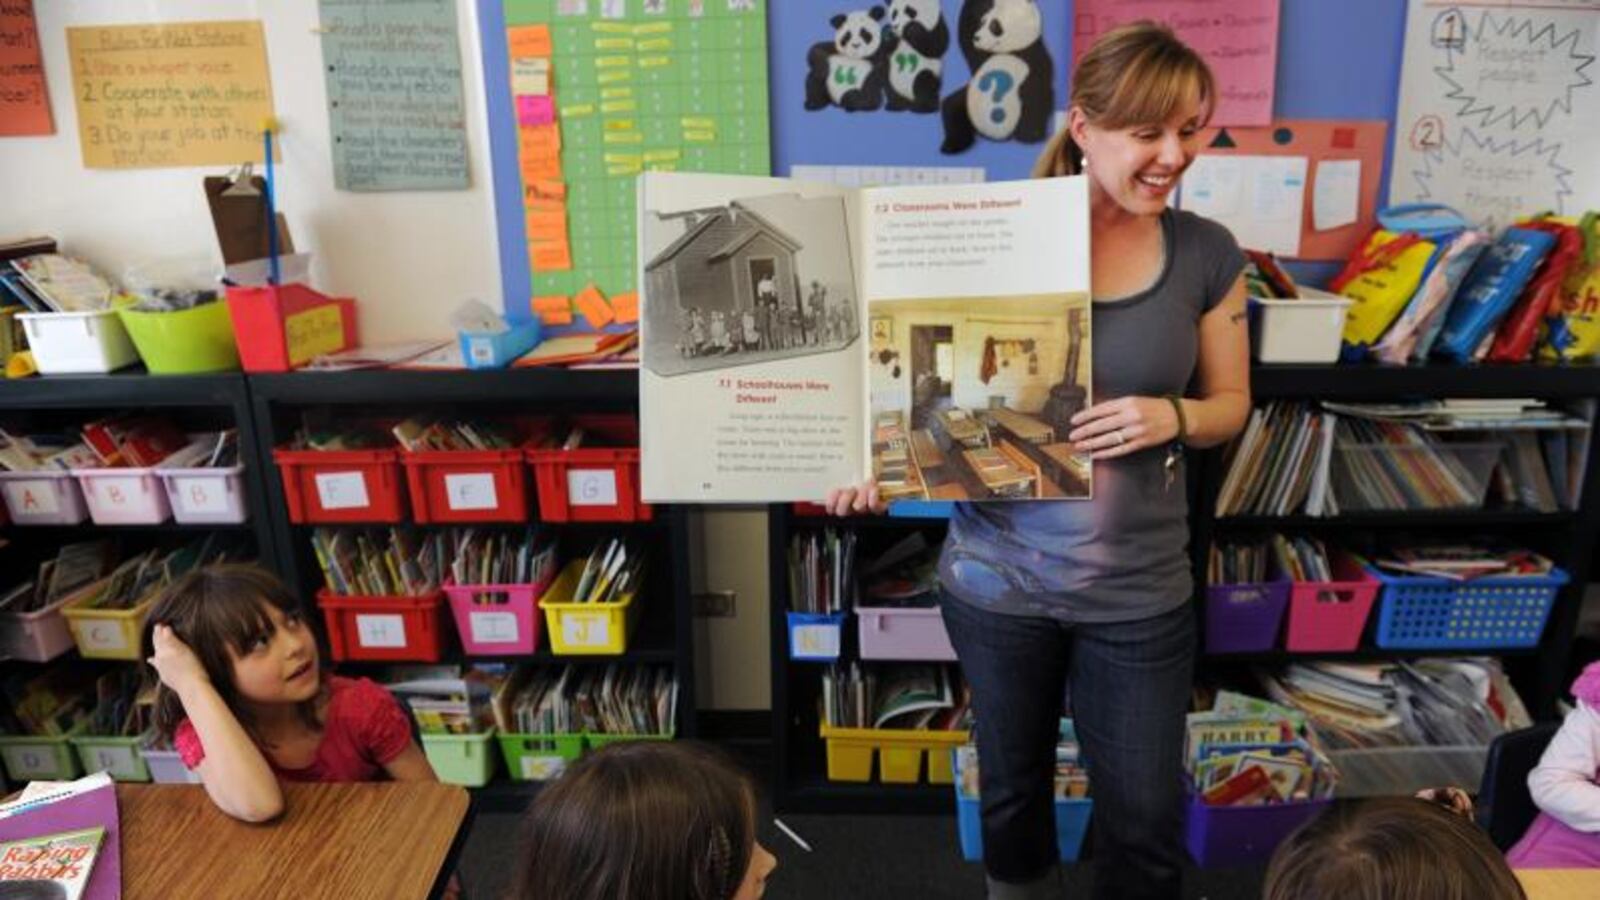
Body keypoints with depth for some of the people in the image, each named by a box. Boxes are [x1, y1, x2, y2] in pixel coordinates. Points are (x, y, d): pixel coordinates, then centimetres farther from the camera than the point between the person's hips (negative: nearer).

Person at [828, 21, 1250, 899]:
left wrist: (1171, 416, -17)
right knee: (1012, 784, 22)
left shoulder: (1208, 254, -4)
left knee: (1147, 818, 12)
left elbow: (1230, 404, 6)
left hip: (1140, 590, 1)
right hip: (999, 577, -1)